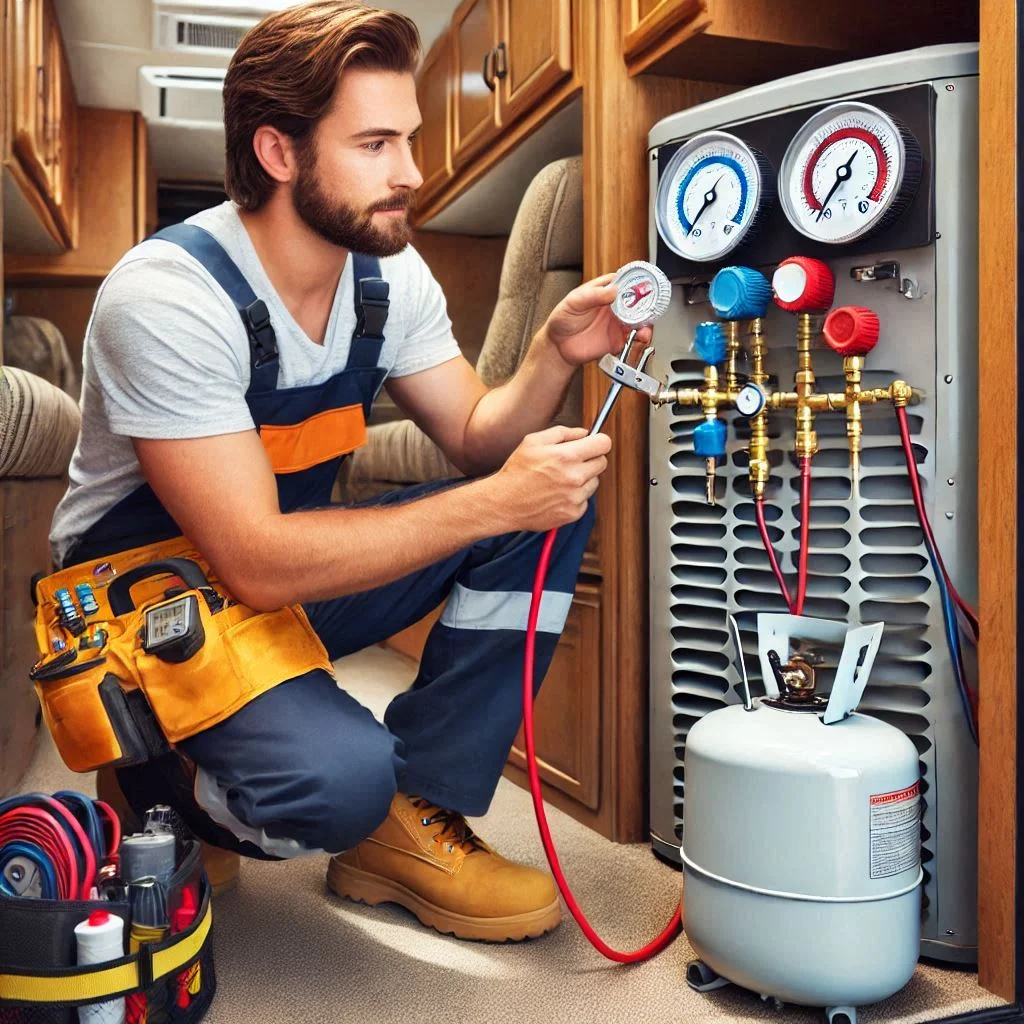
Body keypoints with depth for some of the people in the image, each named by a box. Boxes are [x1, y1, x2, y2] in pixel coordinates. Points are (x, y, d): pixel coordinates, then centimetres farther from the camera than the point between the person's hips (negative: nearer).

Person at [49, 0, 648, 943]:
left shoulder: (389, 273, -5)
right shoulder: (168, 296, -26)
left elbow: (476, 440, 1)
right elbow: (258, 566, -31)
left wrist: (556, 354, -19)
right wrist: (496, 503, -32)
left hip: (291, 568, 7)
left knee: (558, 501, -9)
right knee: (339, 774, -35)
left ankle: (413, 817, -5)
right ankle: (166, 787, 2)